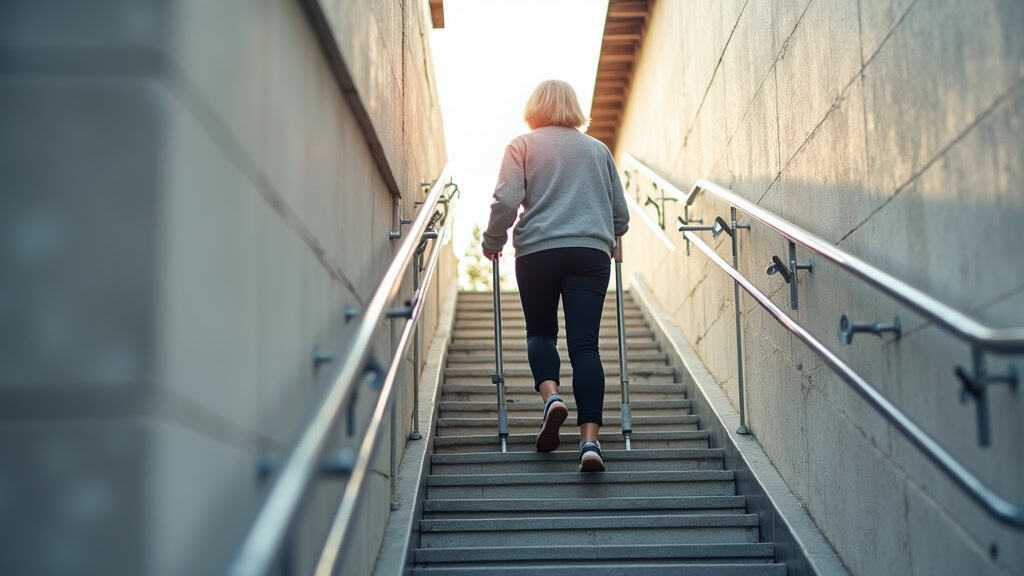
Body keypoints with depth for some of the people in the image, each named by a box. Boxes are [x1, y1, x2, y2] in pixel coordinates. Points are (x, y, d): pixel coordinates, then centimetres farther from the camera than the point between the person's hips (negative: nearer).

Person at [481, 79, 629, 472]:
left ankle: (550, 395, -11)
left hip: (538, 251, -1)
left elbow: (506, 200, -4)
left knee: (540, 331, 17)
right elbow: (621, 212, 22)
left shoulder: (523, 145, 9)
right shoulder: (598, 149, 19)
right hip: (592, 252, 2)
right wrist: (612, 240, 41)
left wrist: (492, 242, 11)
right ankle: (590, 439, -15)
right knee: (585, 343, -3)